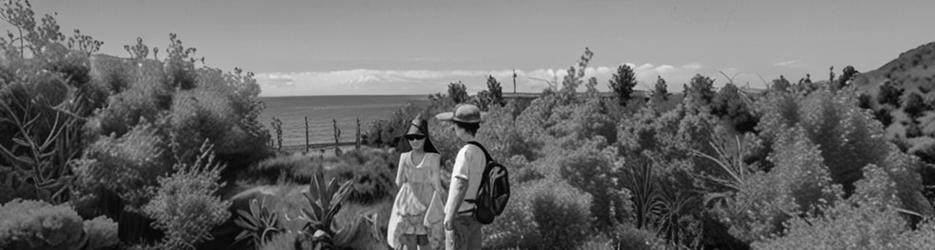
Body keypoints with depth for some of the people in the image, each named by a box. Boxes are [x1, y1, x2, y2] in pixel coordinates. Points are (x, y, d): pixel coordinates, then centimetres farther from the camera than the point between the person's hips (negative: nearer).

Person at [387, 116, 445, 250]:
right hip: (408, 207, 2)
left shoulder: (432, 158, -7)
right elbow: (399, 183, 3)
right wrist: (403, 163, -4)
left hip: (426, 206, -2)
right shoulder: (405, 157, 2)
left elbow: (437, 186, -5)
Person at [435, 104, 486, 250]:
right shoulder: (481, 151, 5)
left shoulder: (466, 152, -20)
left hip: (460, 217, -8)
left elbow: (461, 187, -26)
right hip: (473, 216, 8)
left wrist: (450, 218, -22)